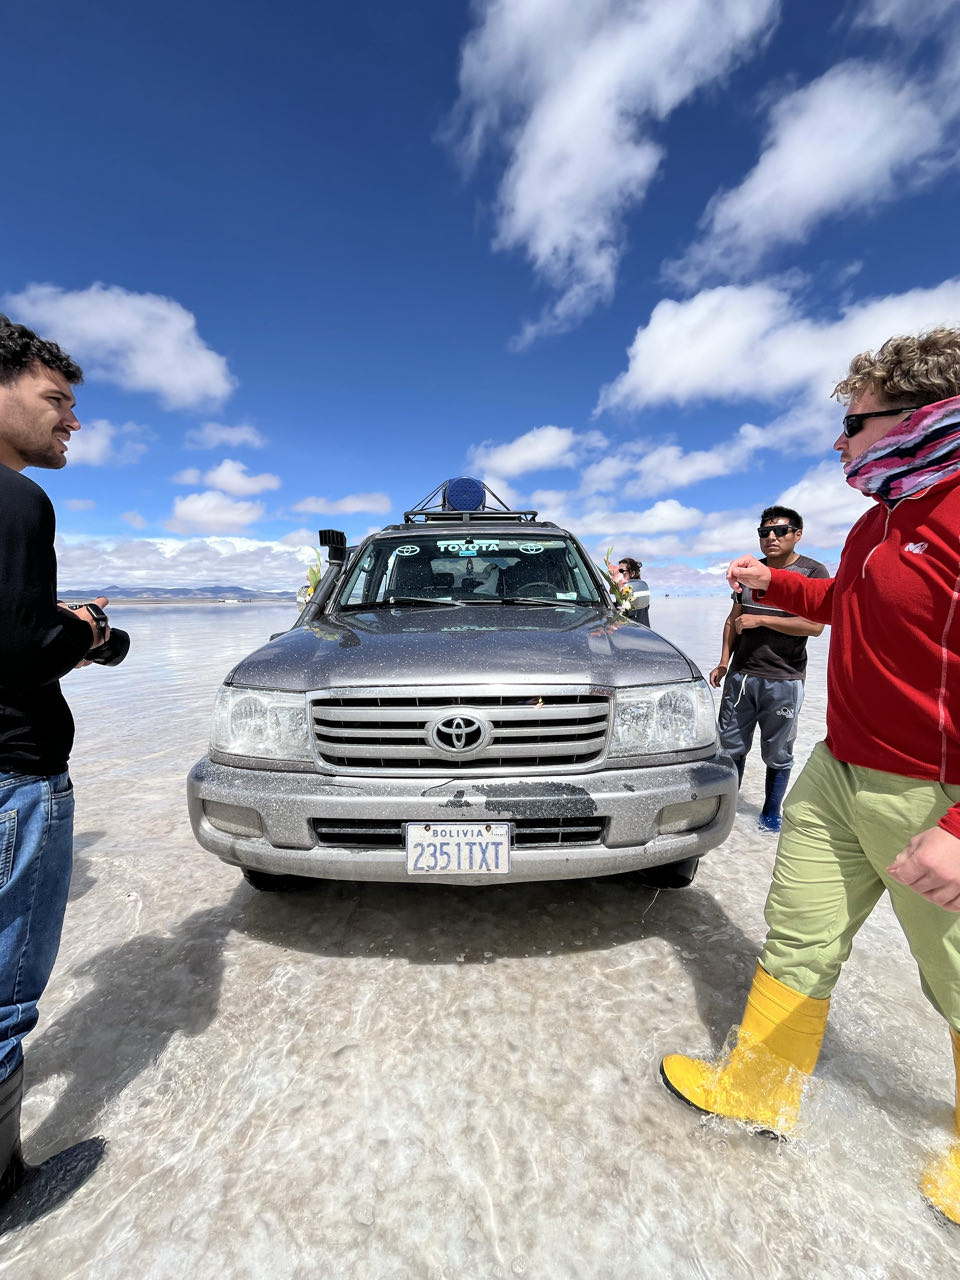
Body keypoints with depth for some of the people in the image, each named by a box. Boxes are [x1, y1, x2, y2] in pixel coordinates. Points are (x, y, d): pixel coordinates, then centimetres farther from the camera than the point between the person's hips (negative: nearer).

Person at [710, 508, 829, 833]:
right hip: (740, 676, 4)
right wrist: (724, 662, 7)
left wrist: (759, 619, -16)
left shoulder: (813, 572, -3)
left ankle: (771, 812, 25)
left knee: (777, 754, 7)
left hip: (783, 681, -4)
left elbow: (815, 625, -15)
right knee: (730, 747, 8)